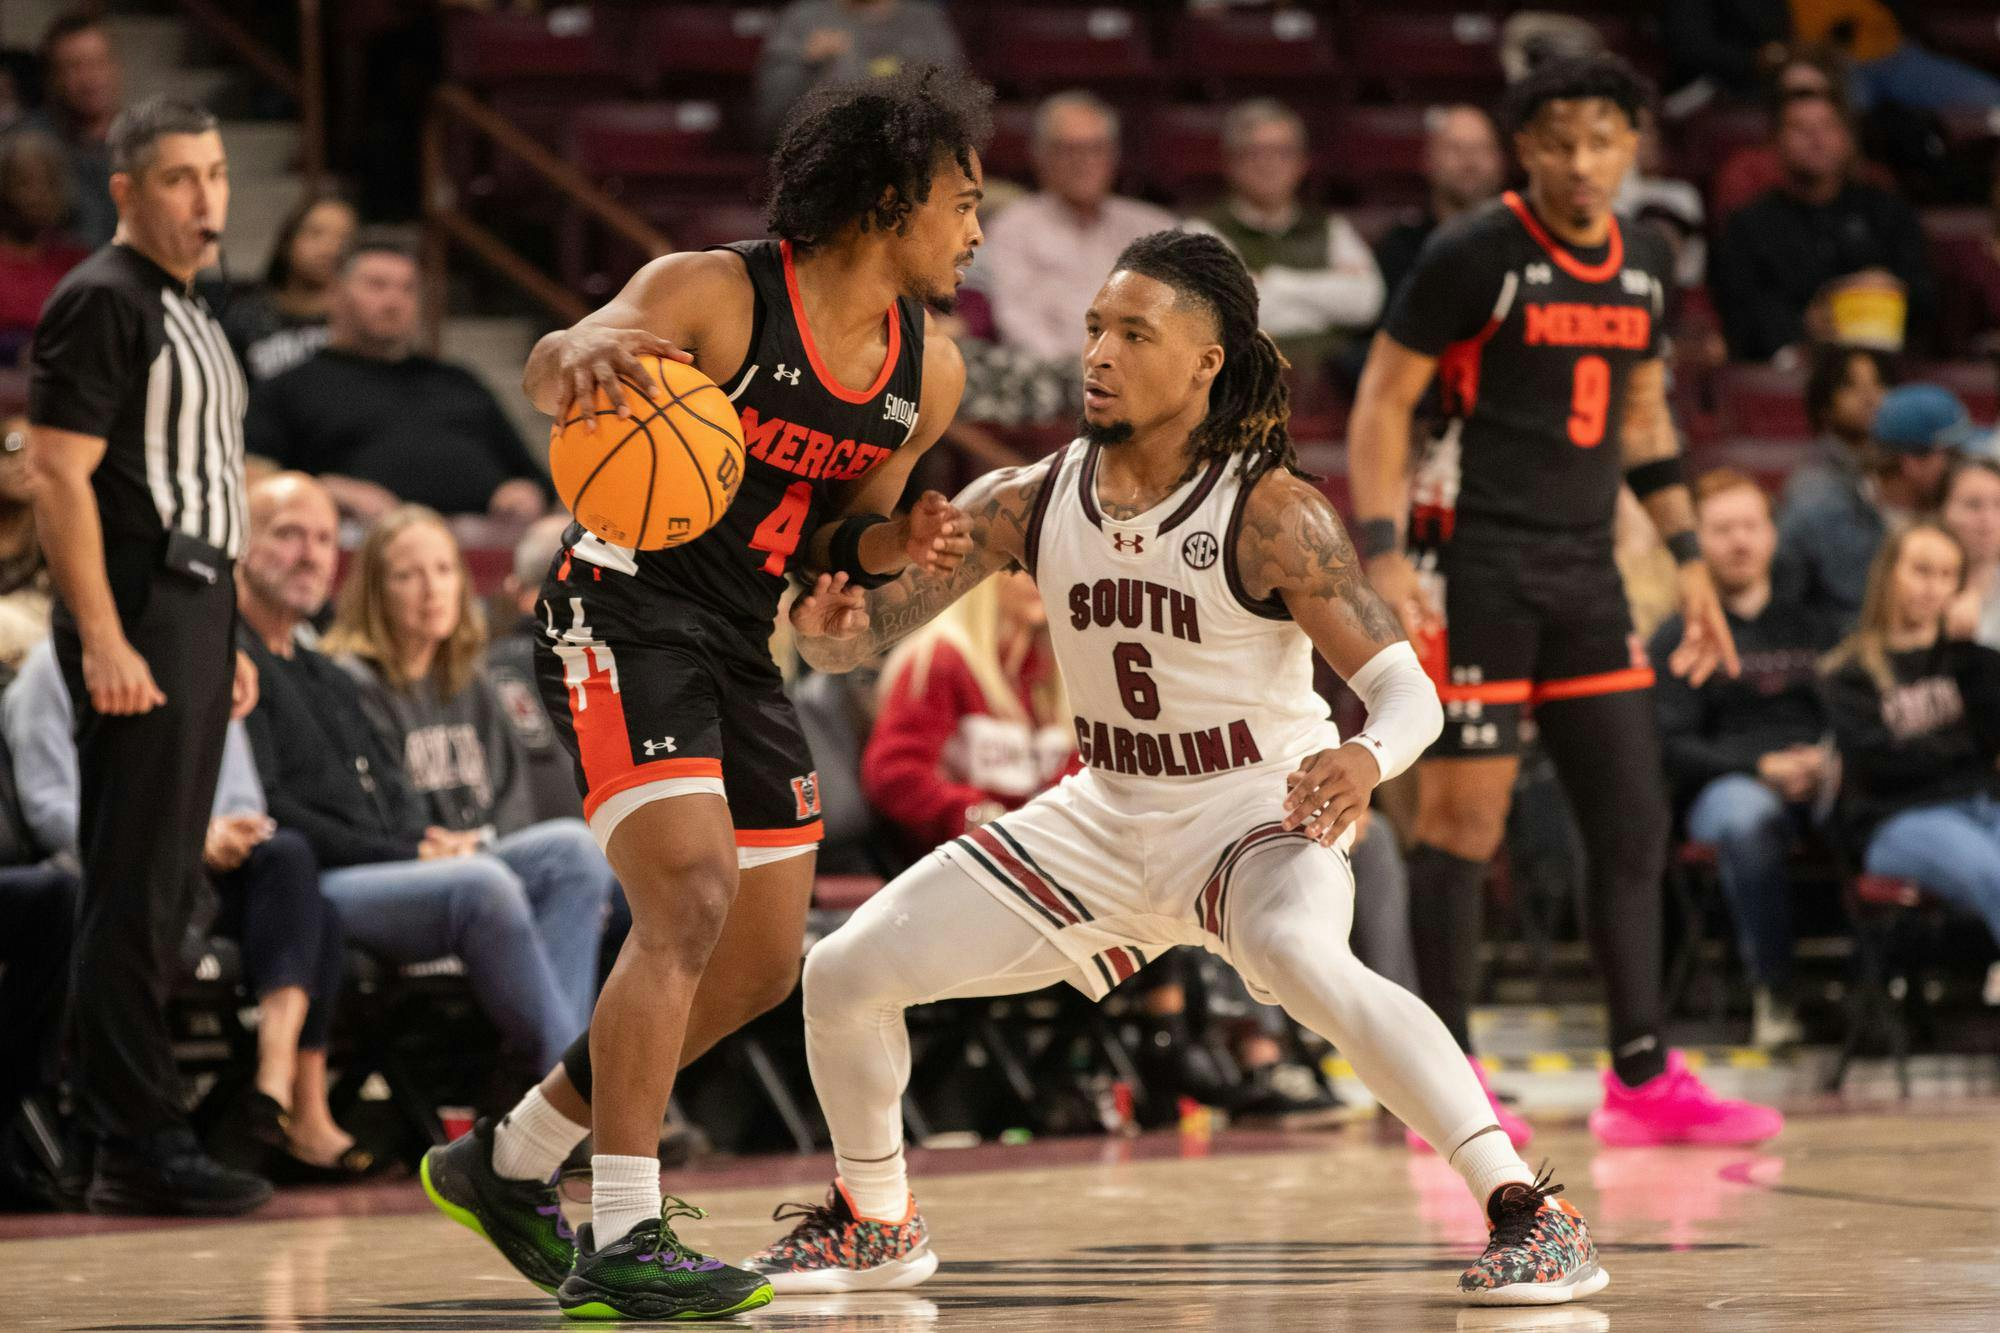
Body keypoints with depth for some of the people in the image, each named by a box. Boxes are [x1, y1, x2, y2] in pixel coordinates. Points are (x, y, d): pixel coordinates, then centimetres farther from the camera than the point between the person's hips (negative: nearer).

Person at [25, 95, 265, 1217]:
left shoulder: (190, 314, 20)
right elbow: (59, 477, -16)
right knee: (137, 891, -9)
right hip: (138, 622, -10)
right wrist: (104, 641, -22)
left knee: (169, 886, 10)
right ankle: (140, 1145, -7)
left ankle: (139, 1143, 14)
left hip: (195, 617, 10)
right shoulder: (102, 302, -9)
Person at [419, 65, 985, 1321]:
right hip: (623, 616, -8)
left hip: (739, 648, 8)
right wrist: (584, 355, -55)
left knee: (763, 964, 10)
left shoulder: (930, 371, 6)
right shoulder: (719, 294, -16)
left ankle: (510, 1164, 26)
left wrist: (899, 544, -6)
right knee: (691, 898, -23)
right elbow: (552, 369, -30)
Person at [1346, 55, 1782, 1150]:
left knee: (1633, 821, 4)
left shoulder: (1644, 261, 10)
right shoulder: (1474, 254, -10)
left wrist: (1688, 561, 17)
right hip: (1477, 561, -7)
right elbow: (1382, 401, -9)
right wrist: (1384, 557, -18)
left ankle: (1641, 1078, 10)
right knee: (1464, 821, -5)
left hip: (1584, 566, 7)